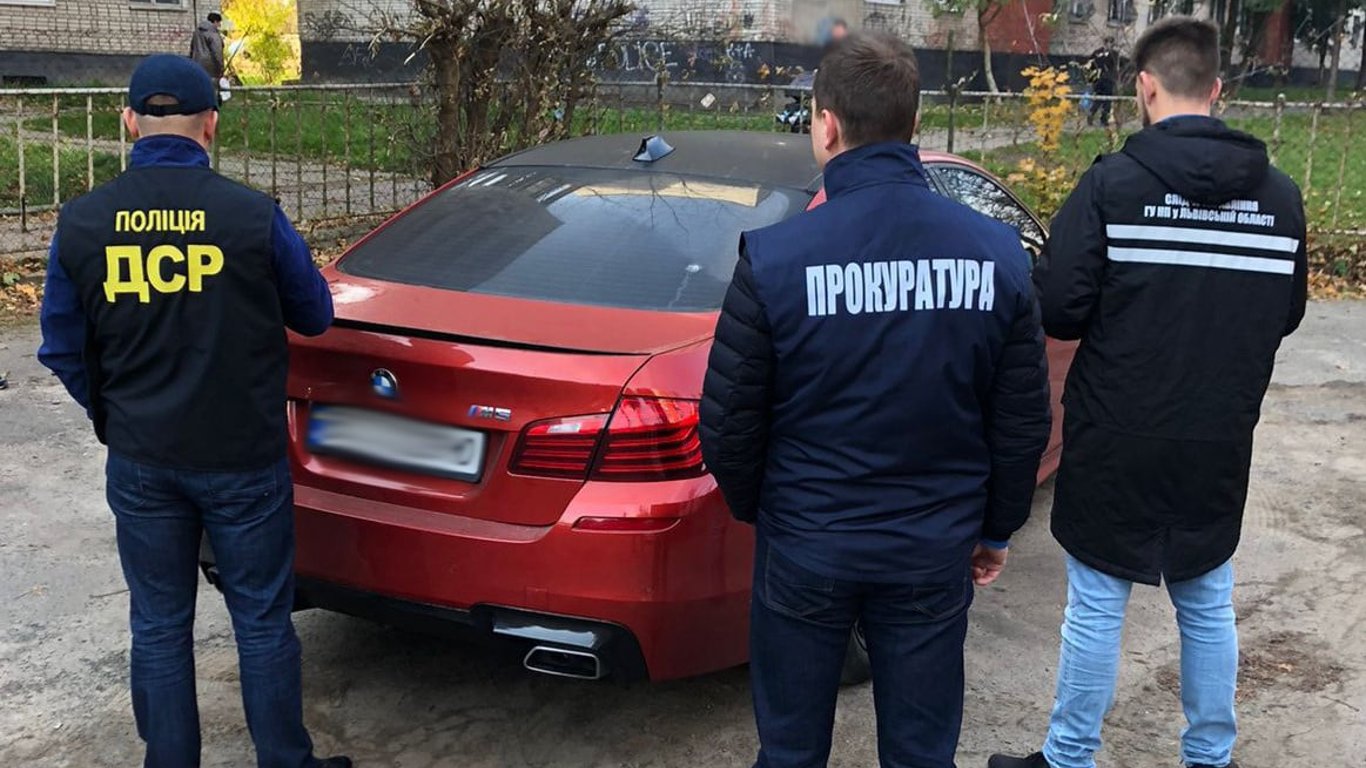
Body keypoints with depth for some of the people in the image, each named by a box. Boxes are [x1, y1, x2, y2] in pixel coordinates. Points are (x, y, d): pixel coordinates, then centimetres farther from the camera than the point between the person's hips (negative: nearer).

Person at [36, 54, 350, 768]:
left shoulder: (81, 223, -5)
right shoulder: (254, 216, -14)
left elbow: (63, 351, 4)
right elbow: (314, 316, 2)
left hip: (141, 463, 2)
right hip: (244, 460, -2)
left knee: (159, 627, 15)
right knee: (263, 621, 12)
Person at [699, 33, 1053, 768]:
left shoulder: (775, 257, -17)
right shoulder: (997, 253, -6)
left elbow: (729, 424, -10)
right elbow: (1022, 424, 0)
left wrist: (753, 509, 11)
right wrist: (996, 528, 16)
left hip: (805, 548, -2)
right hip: (936, 550, 3)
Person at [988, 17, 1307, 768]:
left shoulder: (1114, 182, -14)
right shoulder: (1279, 195, 2)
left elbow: (1055, 309, -16)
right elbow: (1284, 315, 11)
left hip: (1118, 442, -4)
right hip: (1219, 444, 4)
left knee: (1096, 605, 7)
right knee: (1208, 605, 18)